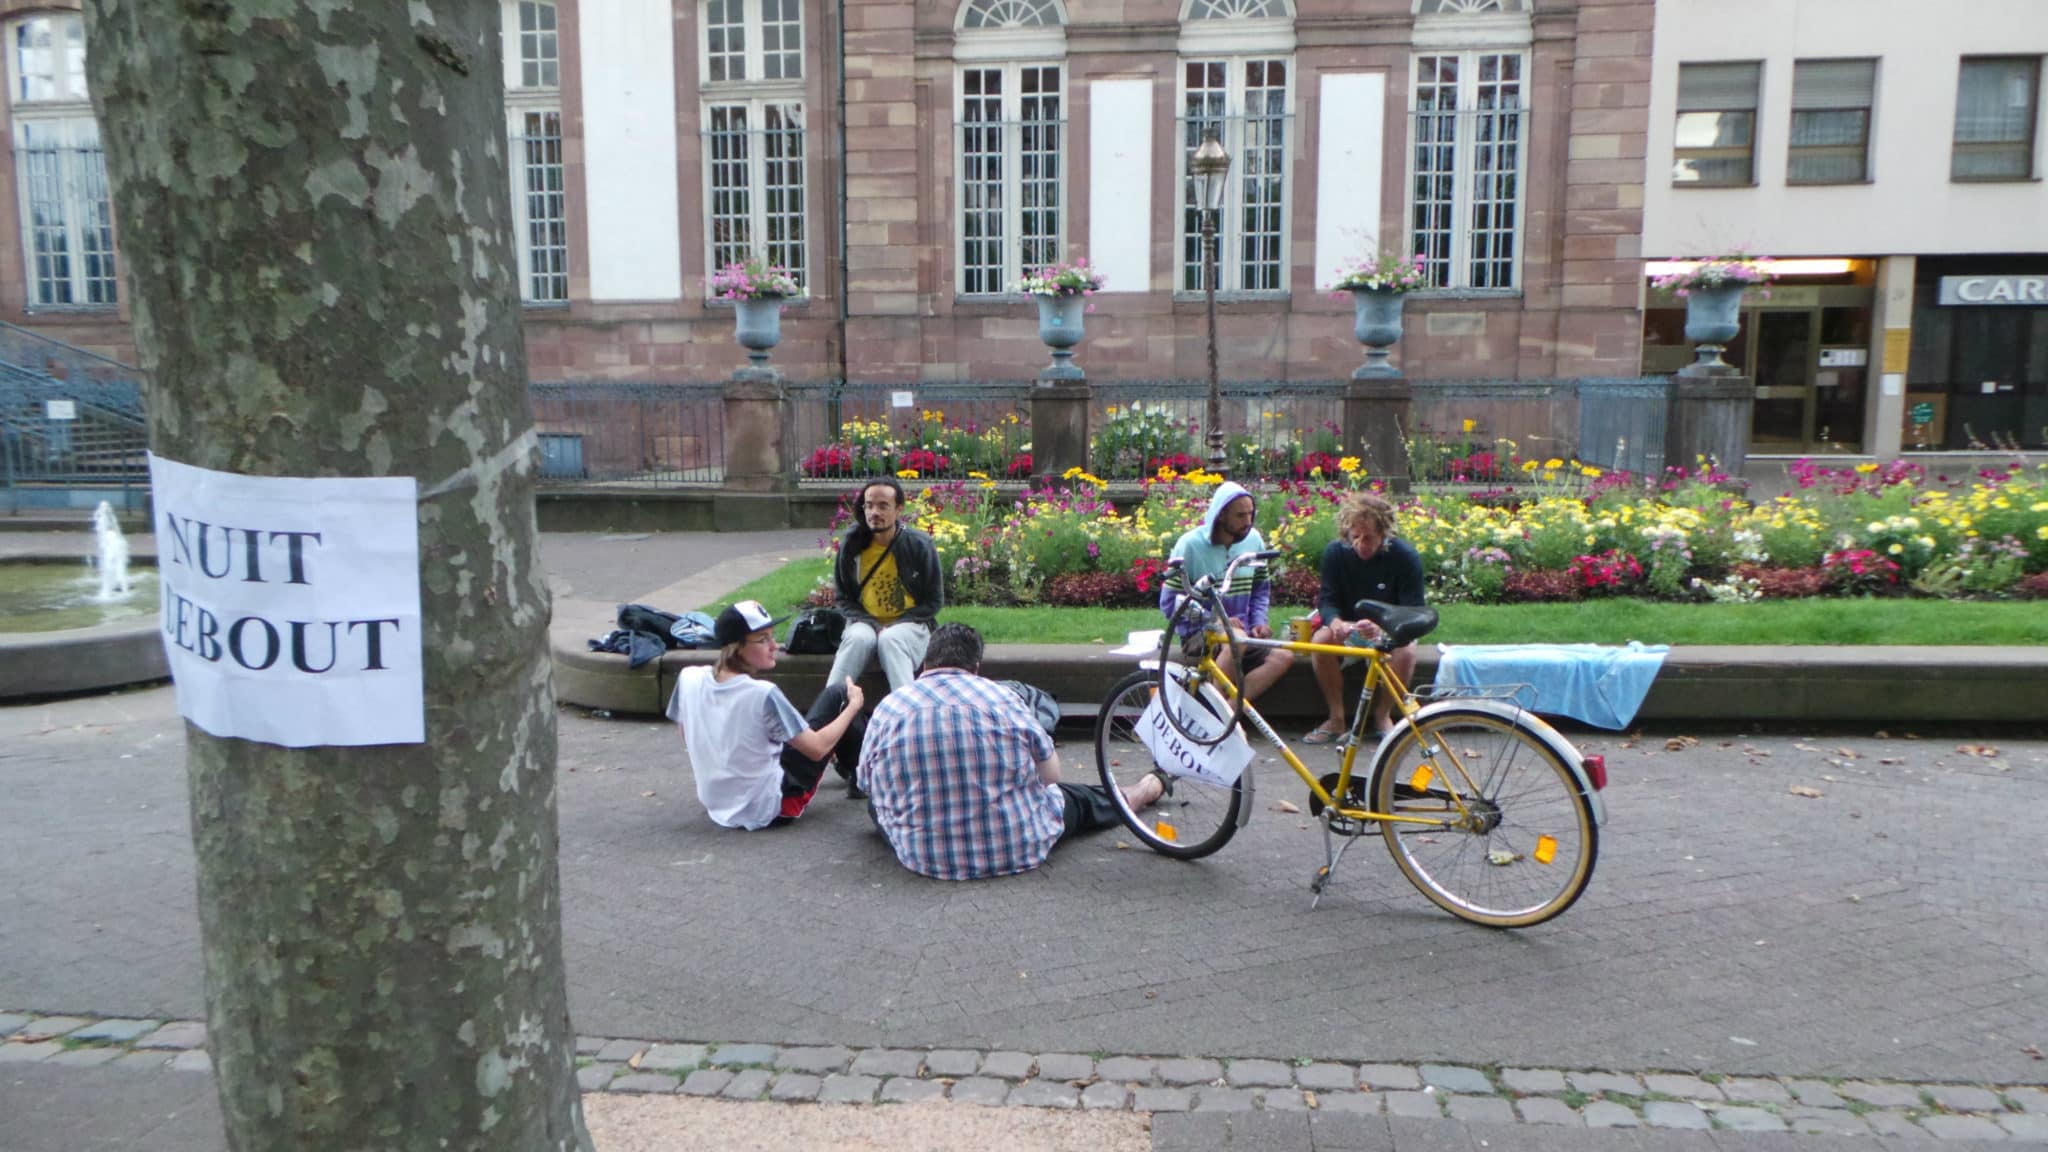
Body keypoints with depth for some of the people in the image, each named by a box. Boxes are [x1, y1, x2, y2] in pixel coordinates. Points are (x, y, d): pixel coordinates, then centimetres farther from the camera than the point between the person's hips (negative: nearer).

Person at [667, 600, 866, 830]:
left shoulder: (688, 678, -9)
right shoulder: (763, 694, -26)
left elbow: (690, 741, 7)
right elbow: (817, 749, -18)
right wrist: (853, 706, -4)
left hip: (718, 806, 6)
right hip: (770, 809, -6)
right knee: (837, 694, 2)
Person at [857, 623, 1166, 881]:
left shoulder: (887, 708, -5)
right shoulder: (1003, 698, -7)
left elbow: (868, 785, 7)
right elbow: (1051, 775, 2)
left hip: (923, 858, 1)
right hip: (1018, 849, 0)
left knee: (876, 798, 29)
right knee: (1077, 799, 27)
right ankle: (1145, 790, 55)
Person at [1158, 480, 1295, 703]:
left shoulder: (1253, 540, 3)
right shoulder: (1190, 545, -10)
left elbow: (1261, 589, 17)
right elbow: (1169, 603, -10)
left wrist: (1259, 622, -2)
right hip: (1199, 633, -5)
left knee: (1283, 657, -22)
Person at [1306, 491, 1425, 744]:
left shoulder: (1405, 557, -18)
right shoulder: (1335, 553, -12)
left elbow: (1413, 612, -21)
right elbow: (1327, 601, -12)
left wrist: (1381, 628, -43)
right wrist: (1336, 623, -37)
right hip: (1348, 627, 2)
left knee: (1406, 649, -34)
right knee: (1321, 640, -30)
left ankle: (1382, 716, -10)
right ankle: (1336, 718, -17)